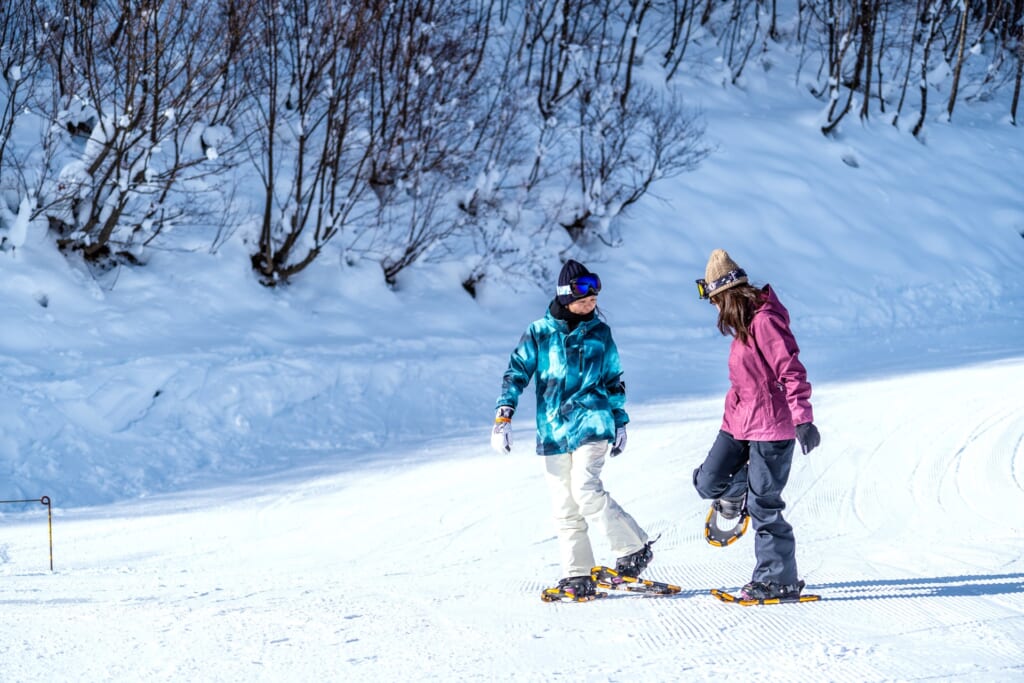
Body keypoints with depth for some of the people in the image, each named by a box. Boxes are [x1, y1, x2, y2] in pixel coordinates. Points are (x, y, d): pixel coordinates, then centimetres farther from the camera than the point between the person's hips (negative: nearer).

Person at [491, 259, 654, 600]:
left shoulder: (600, 333, 7)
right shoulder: (540, 332, 2)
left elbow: (614, 379, 17)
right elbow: (517, 372, 2)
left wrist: (620, 421, 18)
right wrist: (504, 416, -8)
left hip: (591, 422, -2)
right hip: (553, 429, 2)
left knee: (586, 489, -19)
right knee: (564, 505, 2)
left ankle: (634, 548, -7)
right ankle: (577, 575, 9)